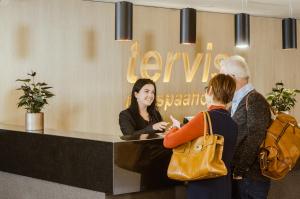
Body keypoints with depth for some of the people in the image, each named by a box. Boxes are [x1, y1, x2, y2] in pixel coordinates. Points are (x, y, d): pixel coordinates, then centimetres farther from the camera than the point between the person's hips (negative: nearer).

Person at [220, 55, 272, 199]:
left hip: (250, 177, -8)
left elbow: (254, 140, -19)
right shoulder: (235, 101, 13)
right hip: (236, 175, 8)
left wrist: (238, 171, -17)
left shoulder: (254, 100, -14)